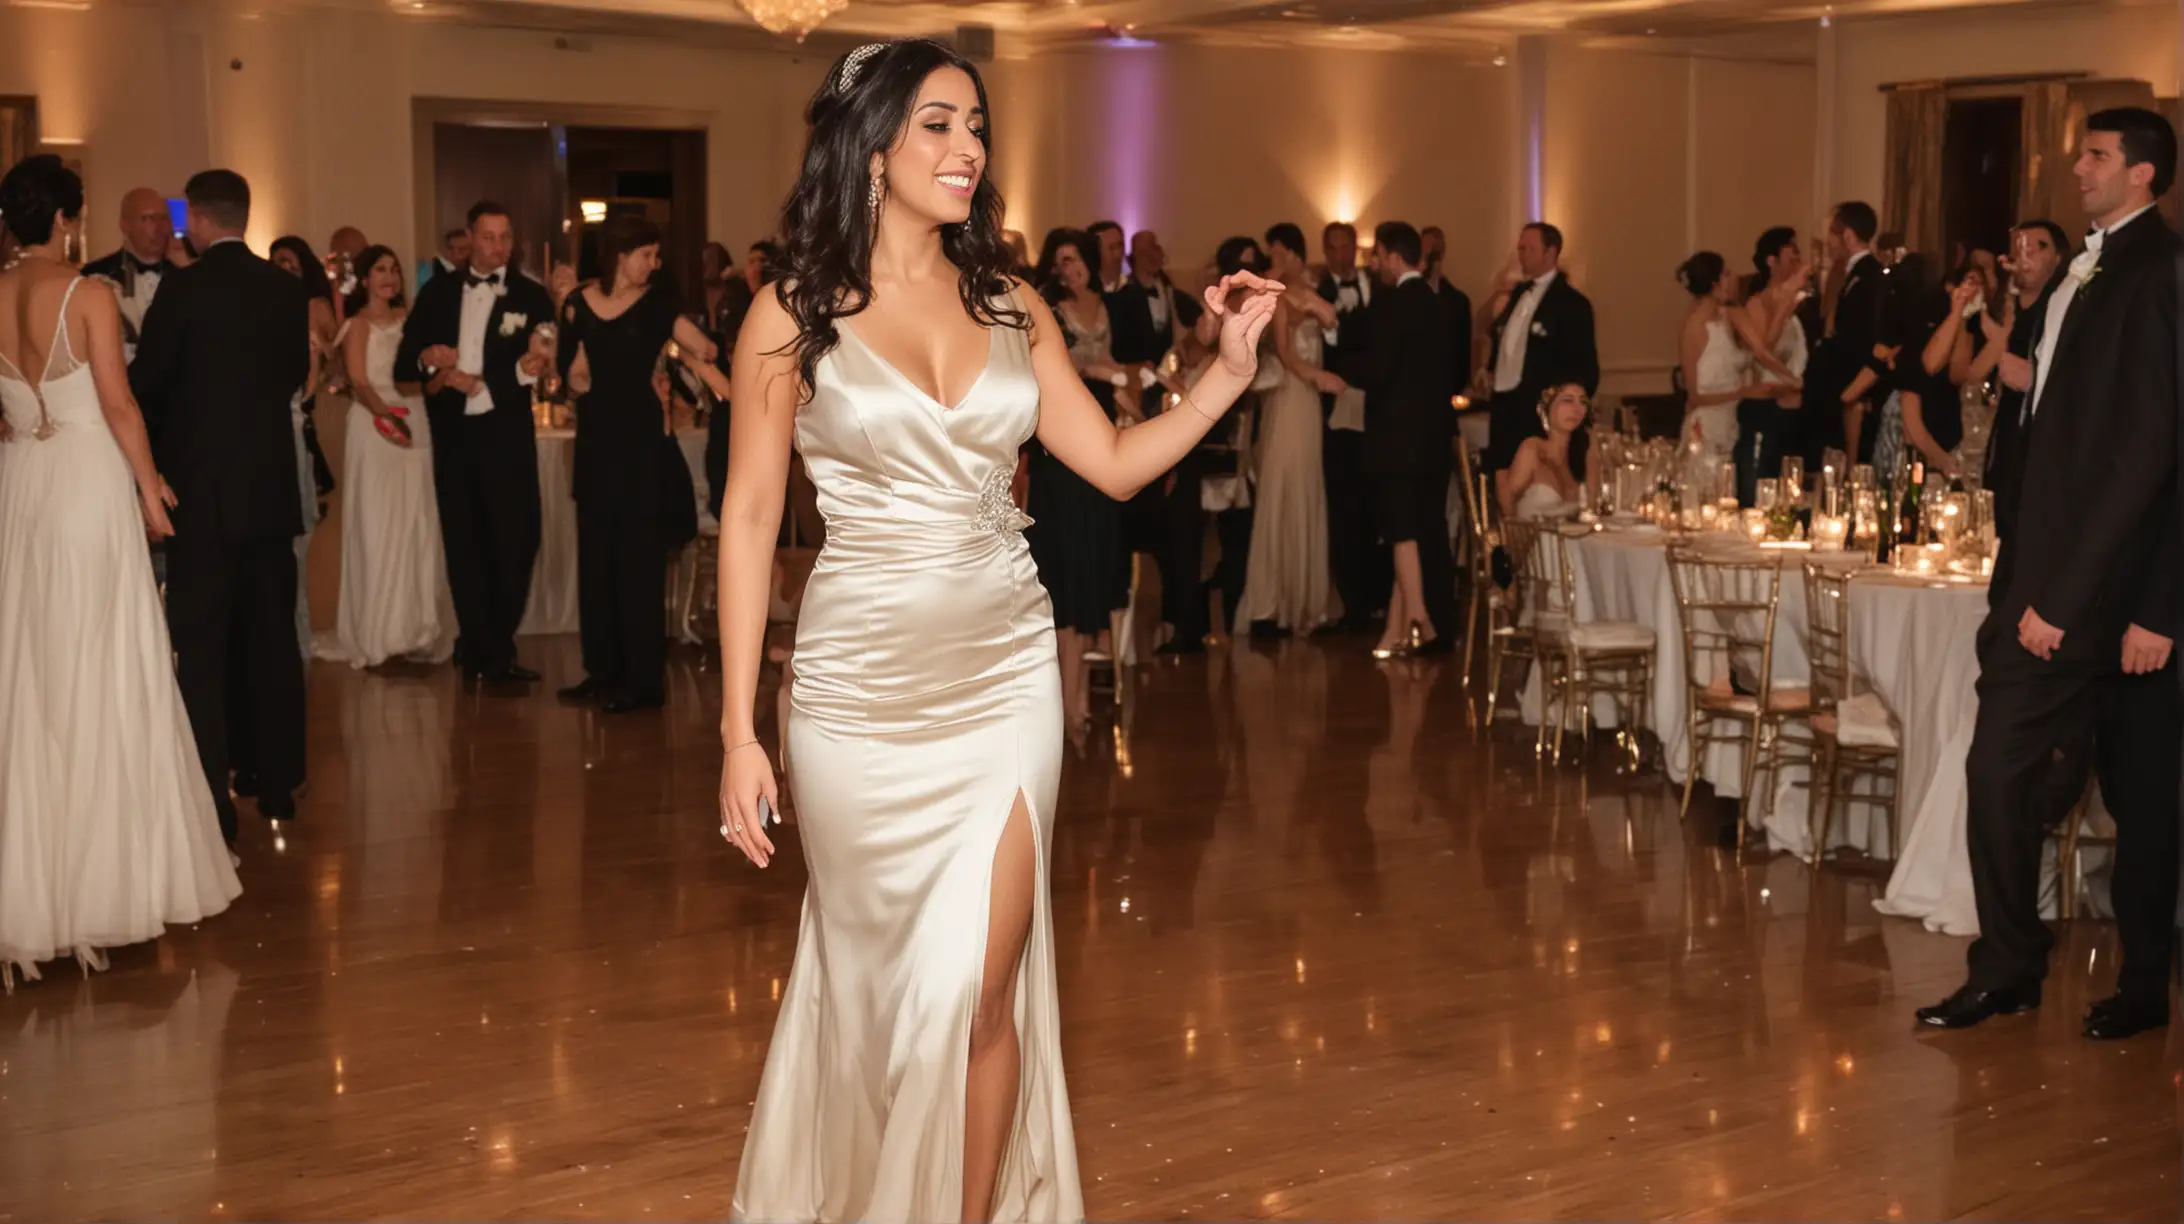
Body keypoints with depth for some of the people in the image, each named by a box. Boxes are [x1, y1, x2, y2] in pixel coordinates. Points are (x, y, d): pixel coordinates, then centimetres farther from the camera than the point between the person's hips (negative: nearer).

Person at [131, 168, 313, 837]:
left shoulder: (183, 289, -13)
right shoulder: (288, 290, 1)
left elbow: (146, 382, -7)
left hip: (202, 485, -5)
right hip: (271, 483, 5)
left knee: (202, 644, 0)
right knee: (272, 634, 14)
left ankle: (212, 801, -2)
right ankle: (277, 783, 21)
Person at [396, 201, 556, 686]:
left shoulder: (531, 296, 2)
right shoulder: (436, 292, 10)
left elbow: (537, 367, -8)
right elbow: (403, 366, 6)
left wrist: (482, 385, -16)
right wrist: (427, 359, -15)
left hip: (506, 437, -2)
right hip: (453, 437, 2)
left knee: (514, 543, -4)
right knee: (463, 546, 7)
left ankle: (492, 653, 9)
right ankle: (482, 653, 17)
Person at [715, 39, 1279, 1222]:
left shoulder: (1012, 307, 6)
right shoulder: (794, 314, -3)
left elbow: (1115, 461, 9)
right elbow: (749, 517, -4)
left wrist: (1228, 371, -6)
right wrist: (738, 733, -7)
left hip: (1006, 673, 2)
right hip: (865, 683, -2)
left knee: (982, 989, 0)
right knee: (880, 978, 10)